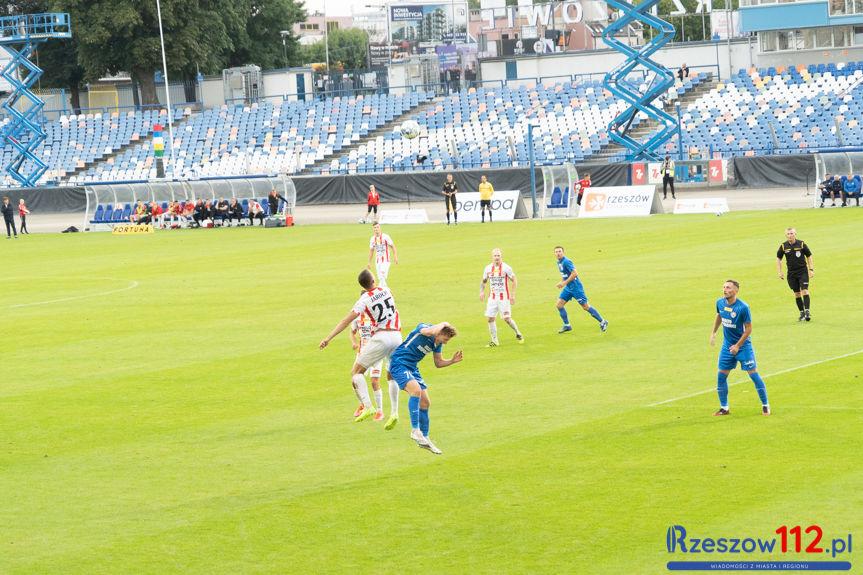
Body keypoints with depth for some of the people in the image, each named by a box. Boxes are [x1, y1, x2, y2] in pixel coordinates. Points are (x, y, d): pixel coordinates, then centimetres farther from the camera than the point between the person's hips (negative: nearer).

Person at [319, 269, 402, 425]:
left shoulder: (365, 300, -5)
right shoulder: (386, 290, 8)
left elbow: (346, 320, -12)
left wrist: (328, 338, -14)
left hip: (381, 337, -5)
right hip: (397, 336, 5)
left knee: (356, 371, 4)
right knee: (391, 376, 22)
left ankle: (367, 407, -12)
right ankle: (395, 413, 9)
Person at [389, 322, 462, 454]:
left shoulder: (438, 343, 6)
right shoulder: (423, 328, -16)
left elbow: (438, 363, 17)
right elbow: (431, 332, -41)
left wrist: (452, 361, -1)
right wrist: (443, 324, -21)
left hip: (412, 368, 9)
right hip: (399, 363, -9)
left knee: (425, 403, 8)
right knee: (416, 390, -32)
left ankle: (424, 438, 21)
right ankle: (415, 431, -30)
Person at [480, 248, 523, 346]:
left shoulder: (506, 268, -8)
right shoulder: (488, 268, 4)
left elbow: (514, 281, -3)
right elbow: (484, 281, 17)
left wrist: (512, 295, -10)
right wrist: (482, 291, 0)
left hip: (504, 297, -4)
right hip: (492, 297, 4)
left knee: (507, 318, -8)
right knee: (490, 318, -4)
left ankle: (518, 334, 18)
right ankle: (494, 341, 6)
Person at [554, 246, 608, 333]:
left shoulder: (566, 262, -19)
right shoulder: (559, 262, 9)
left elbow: (574, 273, -25)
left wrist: (564, 283, -22)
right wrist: (561, 283, 12)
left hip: (576, 287, -9)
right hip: (568, 288, 9)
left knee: (585, 306, -4)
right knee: (559, 304, 0)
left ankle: (602, 322, 8)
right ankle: (567, 325, 9)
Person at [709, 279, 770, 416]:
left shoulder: (743, 307, -21)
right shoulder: (720, 303, -3)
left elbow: (748, 329, -14)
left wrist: (737, 346, -15)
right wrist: (713, 333, 18)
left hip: (743, 345, -5)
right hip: (727, 345, 5)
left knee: (753, 374, -4)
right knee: (721, 375, 3)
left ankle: (765, 405, 9)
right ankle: (724, 408, 15)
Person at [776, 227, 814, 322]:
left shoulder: (802, 244, -7)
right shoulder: (783, 246, -2)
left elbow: (809, 256, 4)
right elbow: (778, 258, 9)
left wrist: (811, 269, -1)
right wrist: (779, 272, 2)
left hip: (803, 271, -2)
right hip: (791, 273, 2)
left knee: (804, 291, -14)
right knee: (797, 293, 6)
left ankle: (807, 311, -13)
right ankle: (802, 313, 16)